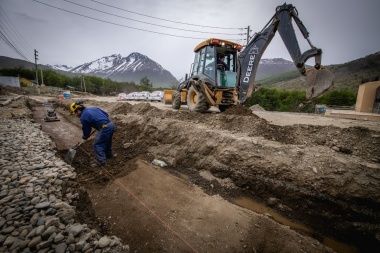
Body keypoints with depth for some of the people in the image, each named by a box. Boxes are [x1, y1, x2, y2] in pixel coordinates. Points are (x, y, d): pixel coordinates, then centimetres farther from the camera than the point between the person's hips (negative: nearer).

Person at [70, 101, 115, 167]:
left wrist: (84, 138, 26)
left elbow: (86, 130, 7)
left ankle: (101, 162, 6)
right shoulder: (93, 108, 18)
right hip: (111, 124, 9)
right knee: (107, 141, 28)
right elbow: (106, 114, 20)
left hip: (105, 128, -9)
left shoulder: (83, 117, -2)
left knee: (97, 144, 3)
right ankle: (108, 154, 46)